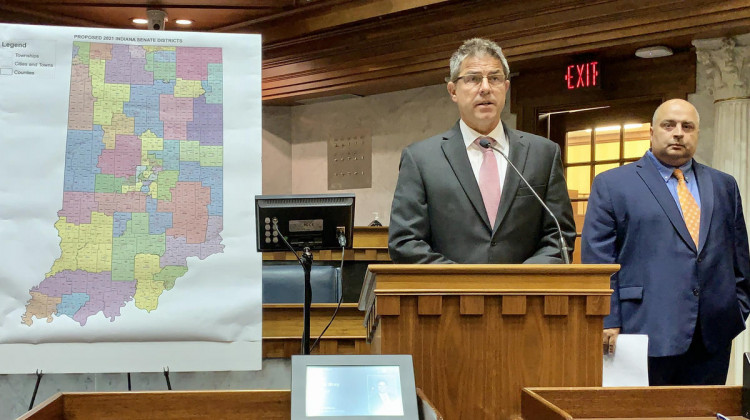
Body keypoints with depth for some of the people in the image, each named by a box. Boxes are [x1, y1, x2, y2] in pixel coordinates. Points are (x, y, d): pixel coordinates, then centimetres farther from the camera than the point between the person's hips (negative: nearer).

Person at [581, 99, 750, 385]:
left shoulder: (724, 186, 17)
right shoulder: (611, 185, 4)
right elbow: (598, 261, -2)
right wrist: (608, 323, -10)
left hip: (713, 338, 4)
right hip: (647, 332, -4)